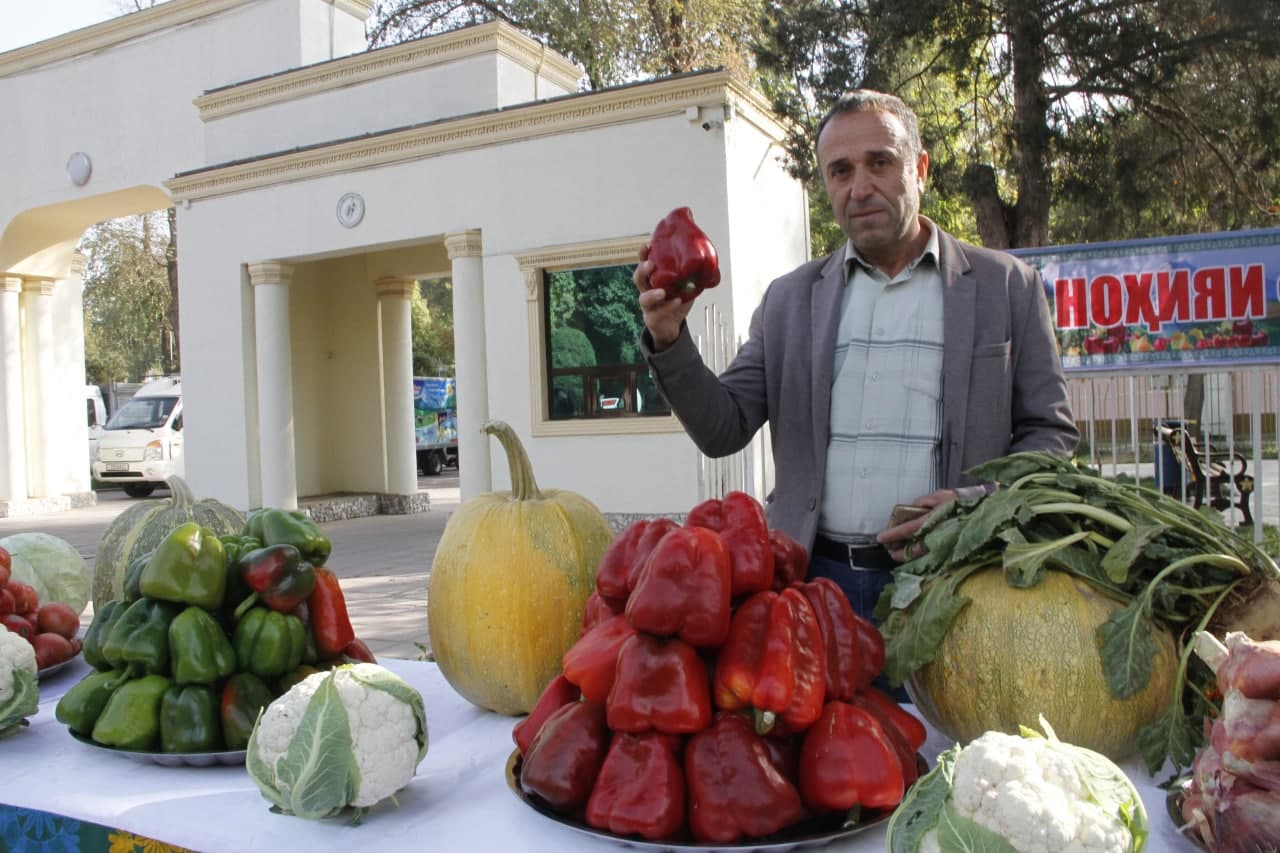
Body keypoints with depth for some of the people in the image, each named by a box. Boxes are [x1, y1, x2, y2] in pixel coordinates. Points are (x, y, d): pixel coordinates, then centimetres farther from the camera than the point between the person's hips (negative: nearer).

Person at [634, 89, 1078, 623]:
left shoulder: (1006, 286, 5)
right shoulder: (790, 299, 10)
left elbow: (1051, 433, 6)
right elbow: (724, 429, 5)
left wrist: (978, 504, -11)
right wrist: (669, 340, -11)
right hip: (814, 576, 1)